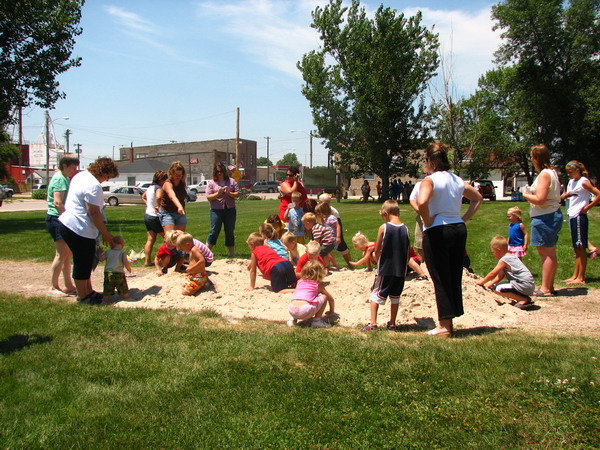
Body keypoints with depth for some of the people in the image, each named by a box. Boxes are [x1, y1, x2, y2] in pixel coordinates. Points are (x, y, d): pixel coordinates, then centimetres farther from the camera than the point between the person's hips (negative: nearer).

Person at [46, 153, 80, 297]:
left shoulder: (65, 178, 17)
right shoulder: (59, 179, -14)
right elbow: (57, 203, -23)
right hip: (57, 219, -10)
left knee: (67, 254, 12)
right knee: (61, 255, -7)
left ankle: (69, 286, 19)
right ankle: (54, 287, 2)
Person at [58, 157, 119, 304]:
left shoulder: (81, 175, 12)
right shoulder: (94, 185, -20)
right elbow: (94, 213, -21)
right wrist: (105, 234, -13)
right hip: (80, 230, -11)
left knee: (85, 262, 20)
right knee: (83, 263, 2)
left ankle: (88, 291, 31)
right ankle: (82, 296, 14)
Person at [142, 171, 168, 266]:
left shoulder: (150, 187, 14)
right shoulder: (159, 188, -15)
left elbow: (143, 196, 31)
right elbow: (158, 197, -37)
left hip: (147, 215, 9)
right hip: (155, 217, -9)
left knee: (150, 239, 9)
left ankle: (147, 260, 7)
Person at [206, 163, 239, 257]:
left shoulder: (231, 181, 8)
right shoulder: (211, 183, 4)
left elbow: (237, 194, 4)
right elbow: (208, 197, -3)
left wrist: (229, 193, -13)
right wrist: (218, 193, -18)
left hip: (230, 209, 2)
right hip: (216, 210, -2)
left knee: (230, 231, 7)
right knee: (214, 231, -4)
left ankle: (232, 252, 15)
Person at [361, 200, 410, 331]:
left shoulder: (384, 227, -11)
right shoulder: (405, 229, 0)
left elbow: (377, 250, -5)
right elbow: (408, 253, 4)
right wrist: (403, 267, 16)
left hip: (385, 269, -4)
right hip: (400, 271, 4)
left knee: (376, 294, 7)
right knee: (395, 297, 15)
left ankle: (373, 323, 3)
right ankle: (392, 323, 21)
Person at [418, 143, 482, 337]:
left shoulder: (430, 180, -11)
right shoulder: (458, 180, 11)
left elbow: (422, 203, -30)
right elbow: (478, 198, 23)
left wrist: (427, 222, -14)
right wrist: (464, 218, 16)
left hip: (436, 232, -7)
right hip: (459, 229, 7)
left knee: (440, 279, 1)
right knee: (455, 277, 12)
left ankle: (444, 325, 6)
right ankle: (449, 321, 21)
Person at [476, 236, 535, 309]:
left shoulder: (504, 260, -13)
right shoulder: (512, 256, 16)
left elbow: (492, 274, -8)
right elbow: (500, 275, 20)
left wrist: (481, 282, 6)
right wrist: (490, 284, 17)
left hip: (524, 286, -10)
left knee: (497, 289, -16)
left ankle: (524, 299, -10)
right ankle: (525, 298, 10)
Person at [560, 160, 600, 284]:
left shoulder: (583, 182, -10)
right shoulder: (571, 182, 14)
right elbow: (566, 195, 22)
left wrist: (587, 207, -15)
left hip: (580, 217, -9)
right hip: (572, 216, 9)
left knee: (581, 247, -5)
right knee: (576, 248, 12)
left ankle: (581, 278, -1)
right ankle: (575, 276, 19)